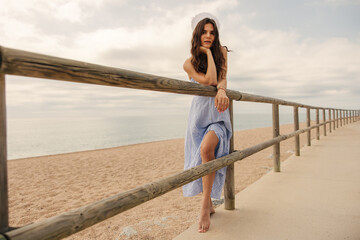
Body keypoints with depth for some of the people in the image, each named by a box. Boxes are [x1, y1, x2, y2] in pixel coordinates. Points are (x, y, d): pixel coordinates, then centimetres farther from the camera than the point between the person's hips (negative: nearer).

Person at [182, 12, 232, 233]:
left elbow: (222, 77, -6)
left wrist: (222, 90, -28)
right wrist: (207, 52, -10)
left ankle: (205, 207, -16)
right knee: (200, 159, 4)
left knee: (206, 148, -29)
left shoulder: (222, 51, 6)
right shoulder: (189, 63, 0)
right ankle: (209, 205, 25)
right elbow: (209, 80, -15)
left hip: (218, 111, -1)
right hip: (200, 112, 1)